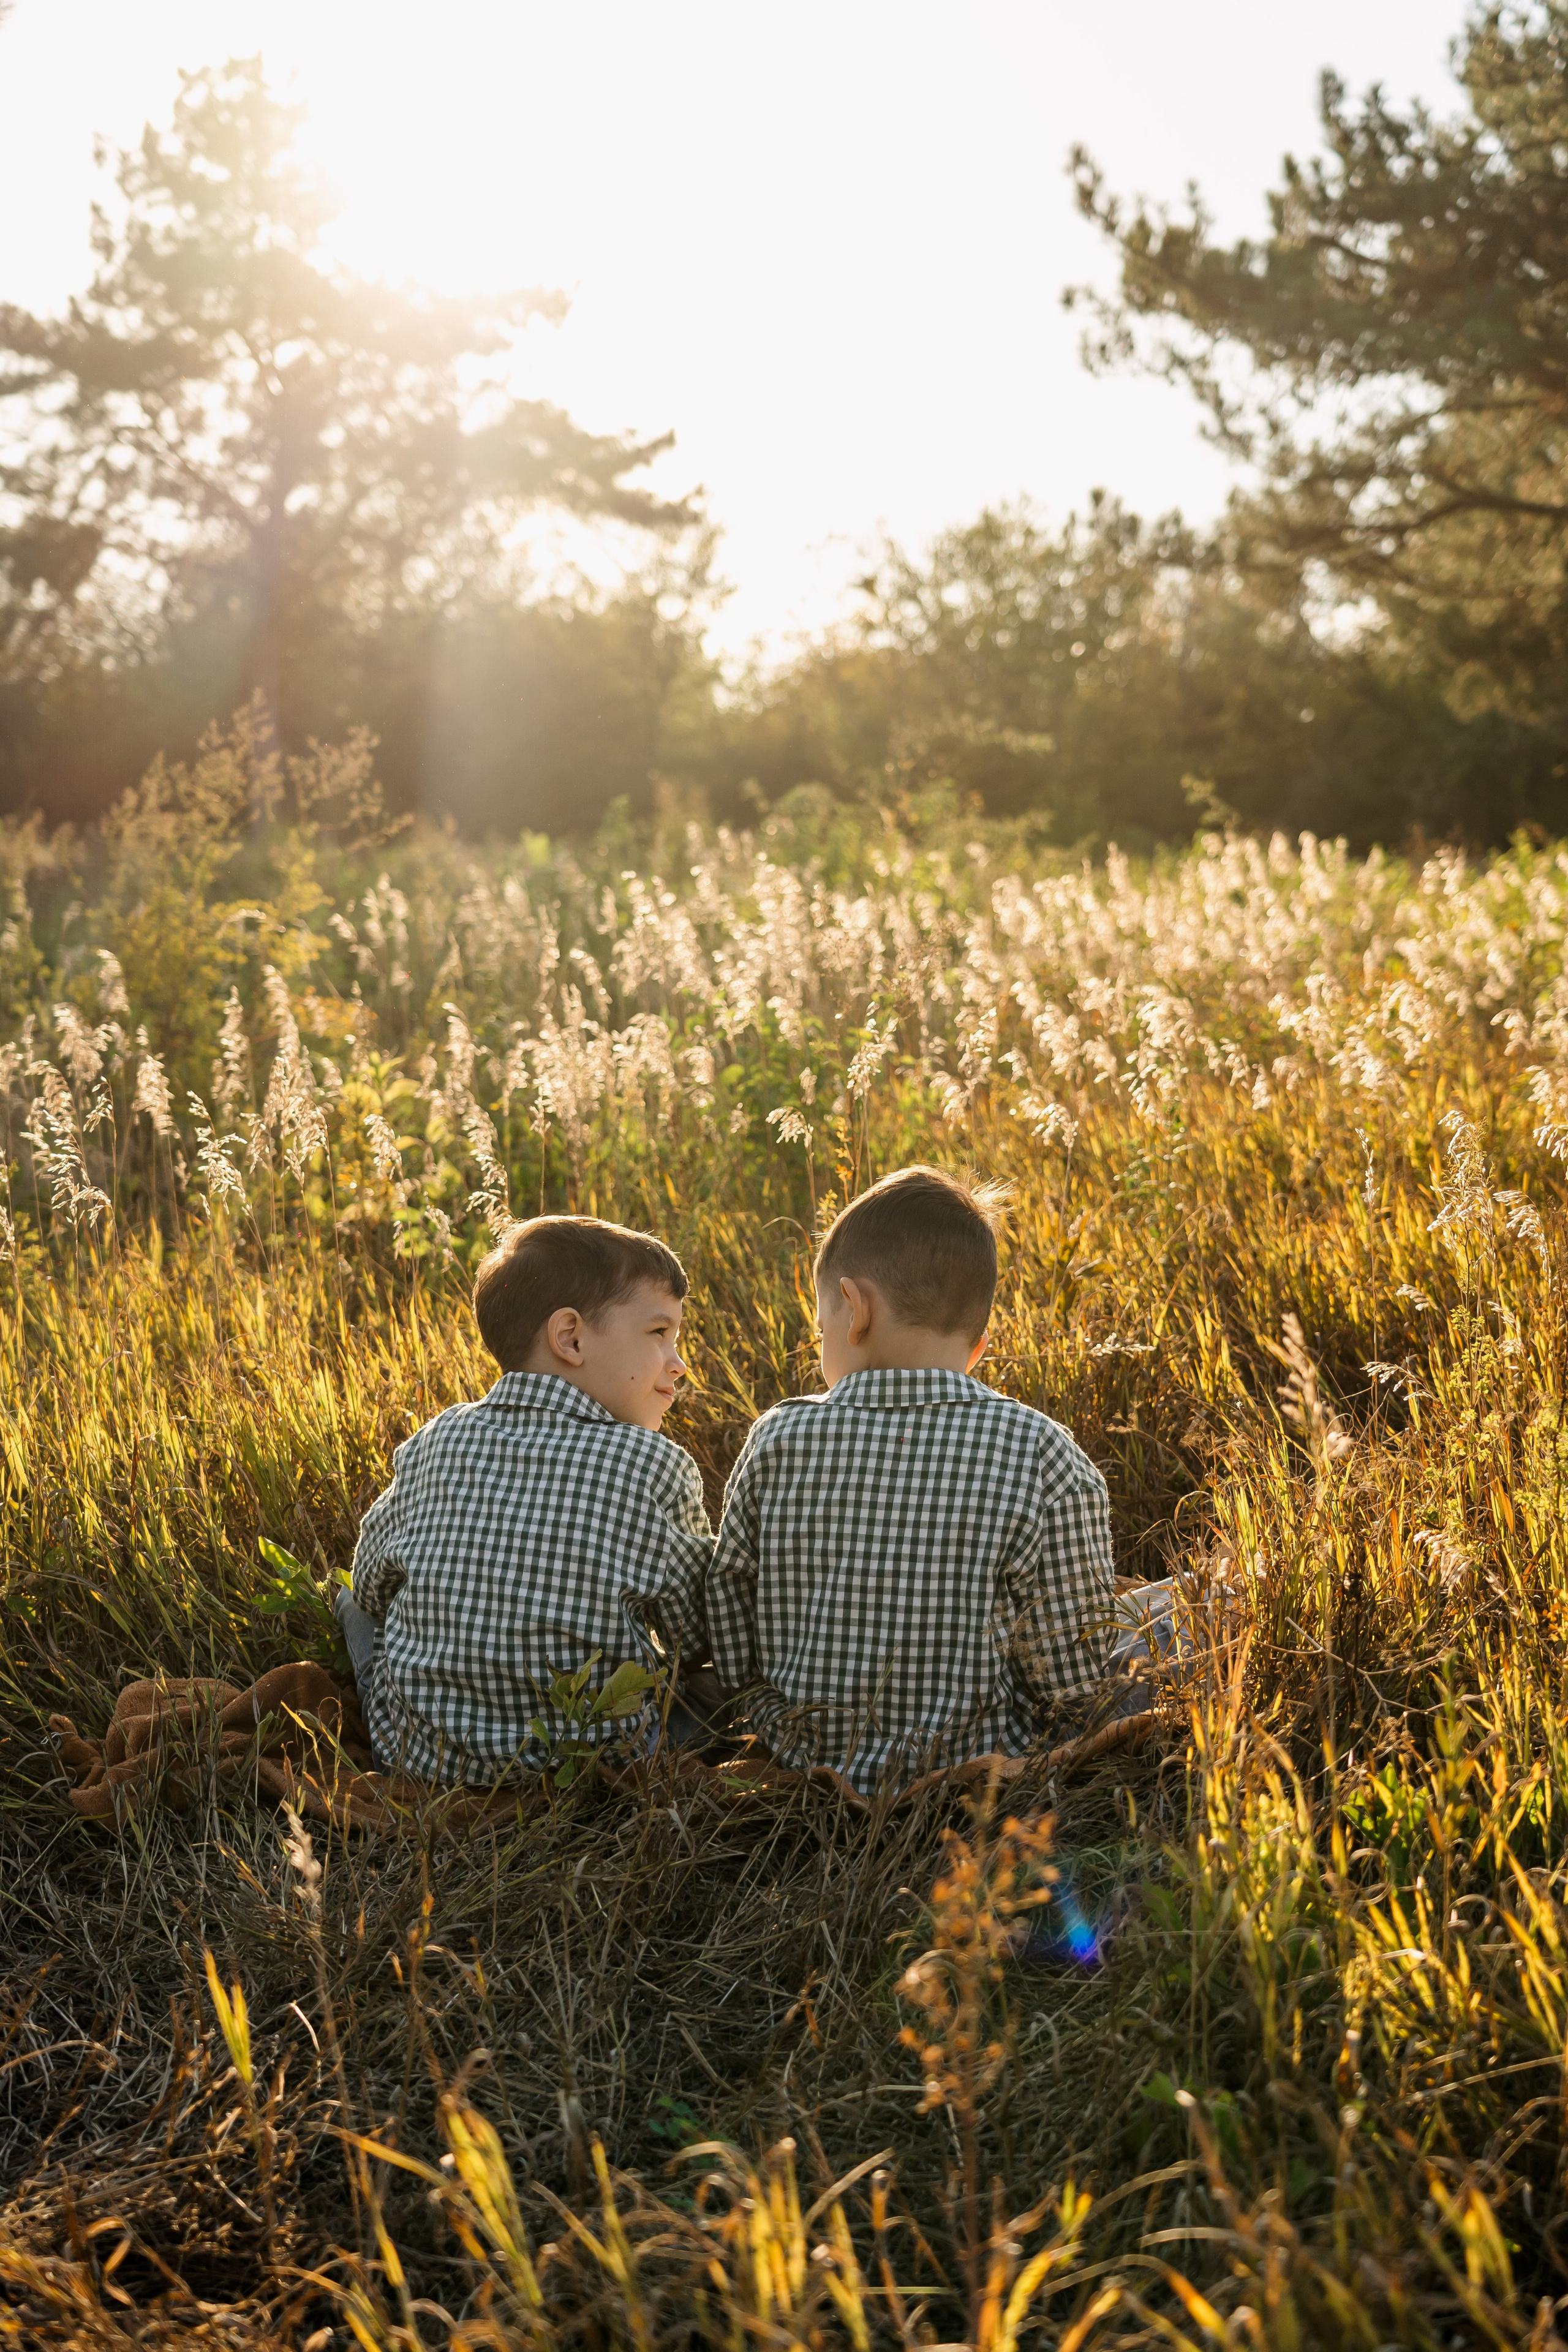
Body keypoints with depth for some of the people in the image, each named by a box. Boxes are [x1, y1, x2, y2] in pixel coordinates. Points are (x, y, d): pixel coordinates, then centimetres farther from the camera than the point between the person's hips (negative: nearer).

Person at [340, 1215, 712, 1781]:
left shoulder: (434, 1445, -4)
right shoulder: (658, 1465, -14)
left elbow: (373, 1582, 12)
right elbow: (698, 1637, -2)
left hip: (415, 1766, 3)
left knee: (358, 1609, 31)